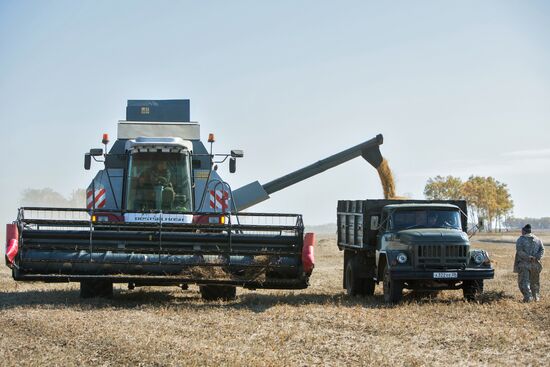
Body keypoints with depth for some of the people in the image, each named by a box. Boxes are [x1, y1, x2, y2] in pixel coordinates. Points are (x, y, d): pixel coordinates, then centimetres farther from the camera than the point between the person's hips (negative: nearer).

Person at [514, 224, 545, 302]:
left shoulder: (521, 239, -2)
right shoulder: (537, 239, 11)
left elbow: (519, 251, -15)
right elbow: (542, 249, 0)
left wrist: (528, 257, -15)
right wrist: (537, 258, -9)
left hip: (524, 264, -4)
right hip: (535, 265, 4)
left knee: (524, 282, -2)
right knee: (535, 282, 17)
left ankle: (528, 297, -13)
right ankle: (536, 297, 21)